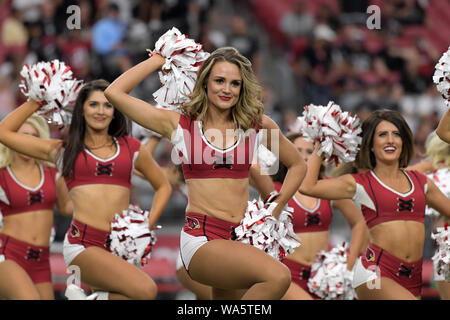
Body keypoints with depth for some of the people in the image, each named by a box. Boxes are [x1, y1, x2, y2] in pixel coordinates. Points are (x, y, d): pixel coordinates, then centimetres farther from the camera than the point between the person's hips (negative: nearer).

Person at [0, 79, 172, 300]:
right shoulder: (64, 151, 11)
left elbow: (163, 186, 27)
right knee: (146, 290, -26)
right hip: (83, 245, -4)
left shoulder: (131, 148, 15)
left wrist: (148, 225, 12)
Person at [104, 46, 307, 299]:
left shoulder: (258, 125, 9)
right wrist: (160, 60, 7)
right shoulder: (180, 124, 3)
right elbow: (115, 93, -1)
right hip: (201, 239, -5)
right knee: (278, 276, -27)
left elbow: (297, 165, 24)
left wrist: (275, 212, 14)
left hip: (243, 239, 5)